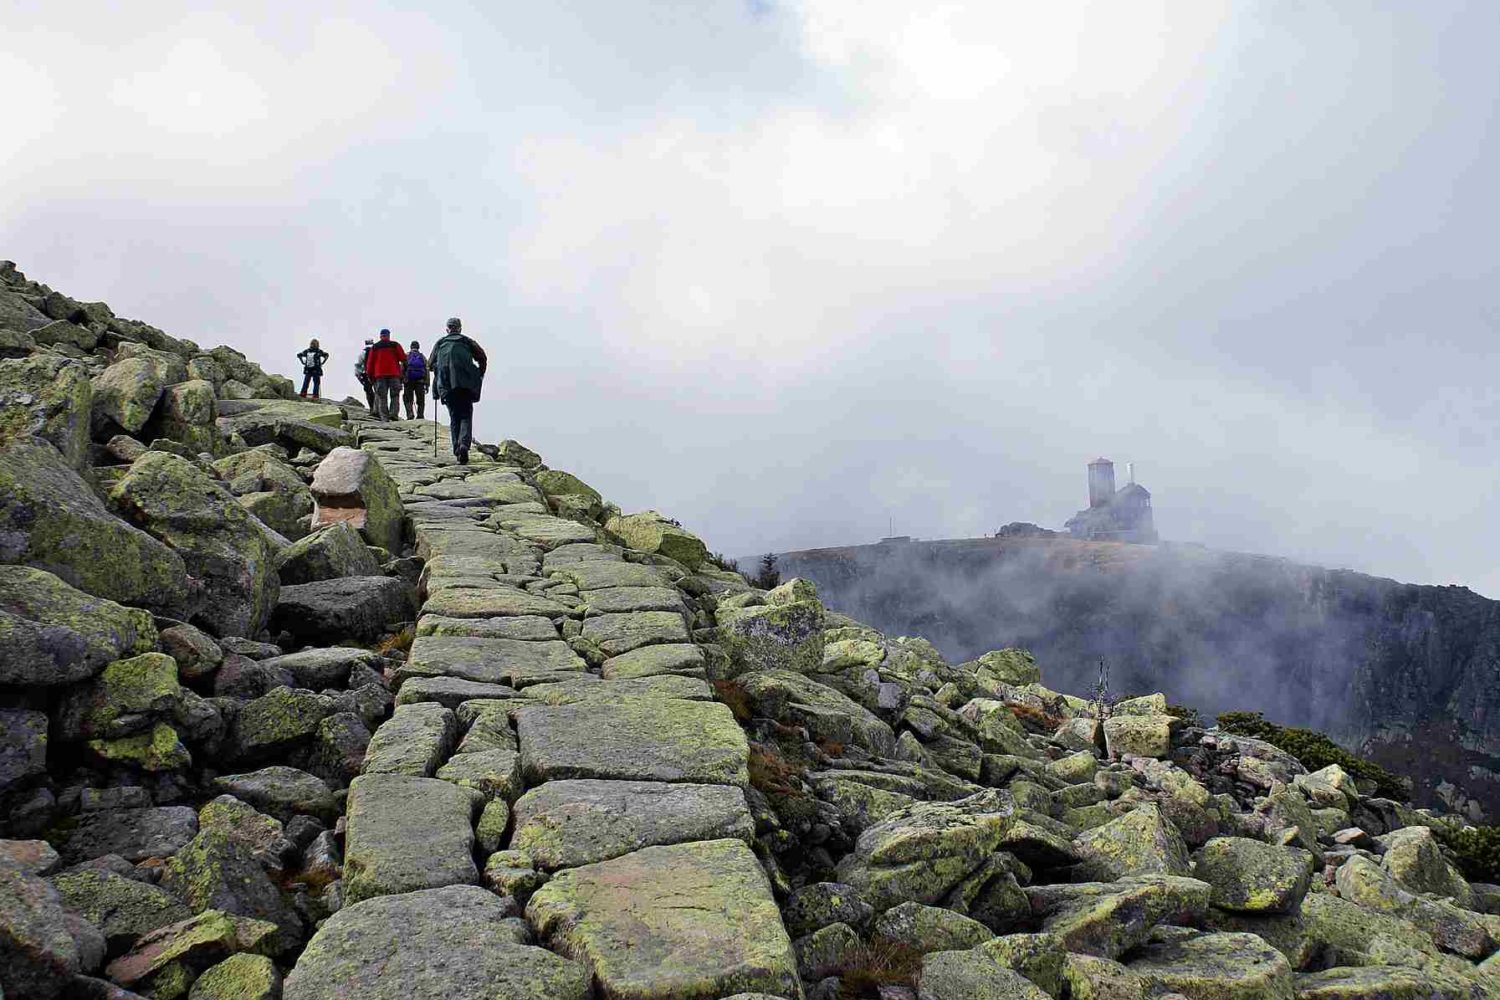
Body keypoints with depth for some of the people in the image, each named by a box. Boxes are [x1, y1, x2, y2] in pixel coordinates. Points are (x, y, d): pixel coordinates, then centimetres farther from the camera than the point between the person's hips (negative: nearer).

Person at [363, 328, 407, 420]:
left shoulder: (374, 347, 11)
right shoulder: (395, 345, 6)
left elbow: (370, 362, 10)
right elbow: (403, 358, 1)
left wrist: (370, 375, 16)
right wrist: (405, 368, 14)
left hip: (379, 374, 1)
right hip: (394, 374, -1)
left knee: (382, 397, 3)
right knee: (395, 396, 1)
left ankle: (384, 416, -3)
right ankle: (394, 414, -13)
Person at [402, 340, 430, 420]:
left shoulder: (406, 356, 8)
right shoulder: (423, 357, 13)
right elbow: (427, 372, 6)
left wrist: (400, 382, 0)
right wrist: (427, 385, 7)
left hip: (408, 382, -1)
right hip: (420, 382, 1)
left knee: (408, 399, 6)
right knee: (420, 401, 8)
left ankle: (410, 414, -11)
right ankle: (420, 416, 0)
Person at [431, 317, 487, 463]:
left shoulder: (439, 343, 20)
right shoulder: (467, 341, 15)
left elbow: (431, 364, 16)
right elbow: (482, 357, 6)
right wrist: (480, 376, 15)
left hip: (446, 385, 2)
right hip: (466, 384, -2)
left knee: (454, 418, 10)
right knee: (466, 416, 1)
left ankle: (457, 450, 3)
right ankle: (464, 444, -23)